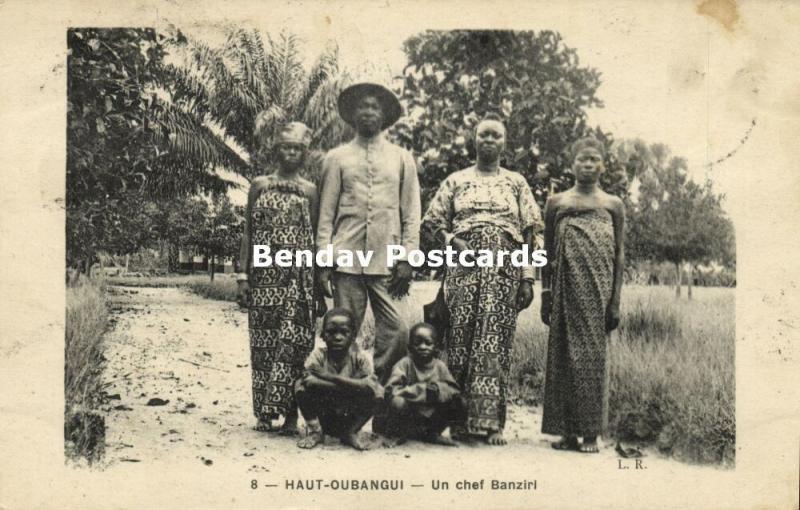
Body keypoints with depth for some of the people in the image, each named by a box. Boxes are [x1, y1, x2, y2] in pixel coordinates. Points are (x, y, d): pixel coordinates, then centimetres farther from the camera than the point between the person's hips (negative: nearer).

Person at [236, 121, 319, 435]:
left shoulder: (309, 191, 9)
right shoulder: (259, 185, 10)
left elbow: (315, 238, 9)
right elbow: (248, 232, 9)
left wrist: (319, 280, 4)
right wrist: (243, 275, 2)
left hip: (298, 277, 0)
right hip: (264, 275, 1)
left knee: (294, 341, -6)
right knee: (263, 341, 2)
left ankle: (289, 412, -2)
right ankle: (264, 412, 10)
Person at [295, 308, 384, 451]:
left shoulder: (360, 357, -15)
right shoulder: (318, 355, -15)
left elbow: (369, 385, -32)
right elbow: (310, 382, -34)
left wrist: (330, 377, -34)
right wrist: (350, 386, -33)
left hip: (349, 416, 1)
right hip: (322, 416, 0)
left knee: (377, 393, -23)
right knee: (301, 387, -25)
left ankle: (350, 433, 0)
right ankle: (315, 431, -1)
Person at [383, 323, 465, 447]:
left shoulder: (440, 366, 1)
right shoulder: (404, 364, -11)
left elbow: (454, 391, -4)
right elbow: (390, 391, -23)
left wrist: (438, 389, -26)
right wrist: (421, 390, -29)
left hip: (431, 420, 4)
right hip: (408, 419, -4)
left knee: (459, 404, -12)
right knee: (398, 402, -34)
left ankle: (433, 434, 12)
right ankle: (398, 435, -1)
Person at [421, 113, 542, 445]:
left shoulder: (516, 183, 14)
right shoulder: (456, 181, 13)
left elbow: (530, 234, 10)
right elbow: (431, 222, 11)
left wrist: (527, 278, 1)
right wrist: (453, 241, -8)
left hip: (505, 269, 0)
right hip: (464, 266, 0)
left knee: (495, 341, -5)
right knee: (461, 338, -3)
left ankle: (491, 421, -3)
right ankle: (460, 417, 4)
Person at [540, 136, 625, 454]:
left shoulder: (613, 206, 10)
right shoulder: (556, 203, 12)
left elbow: (618, 257, 7)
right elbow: (548, 253, 11)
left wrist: (615, 302, 0)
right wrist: (546, 296, 4)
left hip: (598, 288, -1)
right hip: (566, 289, 1)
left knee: (593, 354, -1)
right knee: (563, 354, 1)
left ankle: (590, 432, 5)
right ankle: (567, 430, 9)